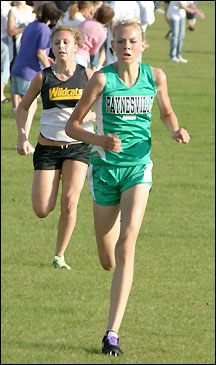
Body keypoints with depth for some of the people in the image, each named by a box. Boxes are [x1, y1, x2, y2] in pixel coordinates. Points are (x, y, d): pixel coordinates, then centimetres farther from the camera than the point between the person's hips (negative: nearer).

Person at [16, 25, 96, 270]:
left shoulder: (88, 76, -2)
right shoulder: (43, 78, -2)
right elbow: (23, 107, 11)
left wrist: (90, 116, -13)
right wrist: (22, 137, -2)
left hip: (78, 147, 0)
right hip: (48, 147, 0)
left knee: (69, 202, -16)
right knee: (41, 211, -7)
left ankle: (59, 255, 3)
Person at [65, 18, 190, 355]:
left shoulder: (155, 77, -1)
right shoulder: (102, 79, -9)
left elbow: (166, 113, 18)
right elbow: (72, 125, -6)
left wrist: (176, 131, -4)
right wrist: (100, 140, -24)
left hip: (138, 167, 0)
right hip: (105, 167, 0)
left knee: (127, 245, -19)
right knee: (108, 262, 7)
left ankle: (112, 332, -20)